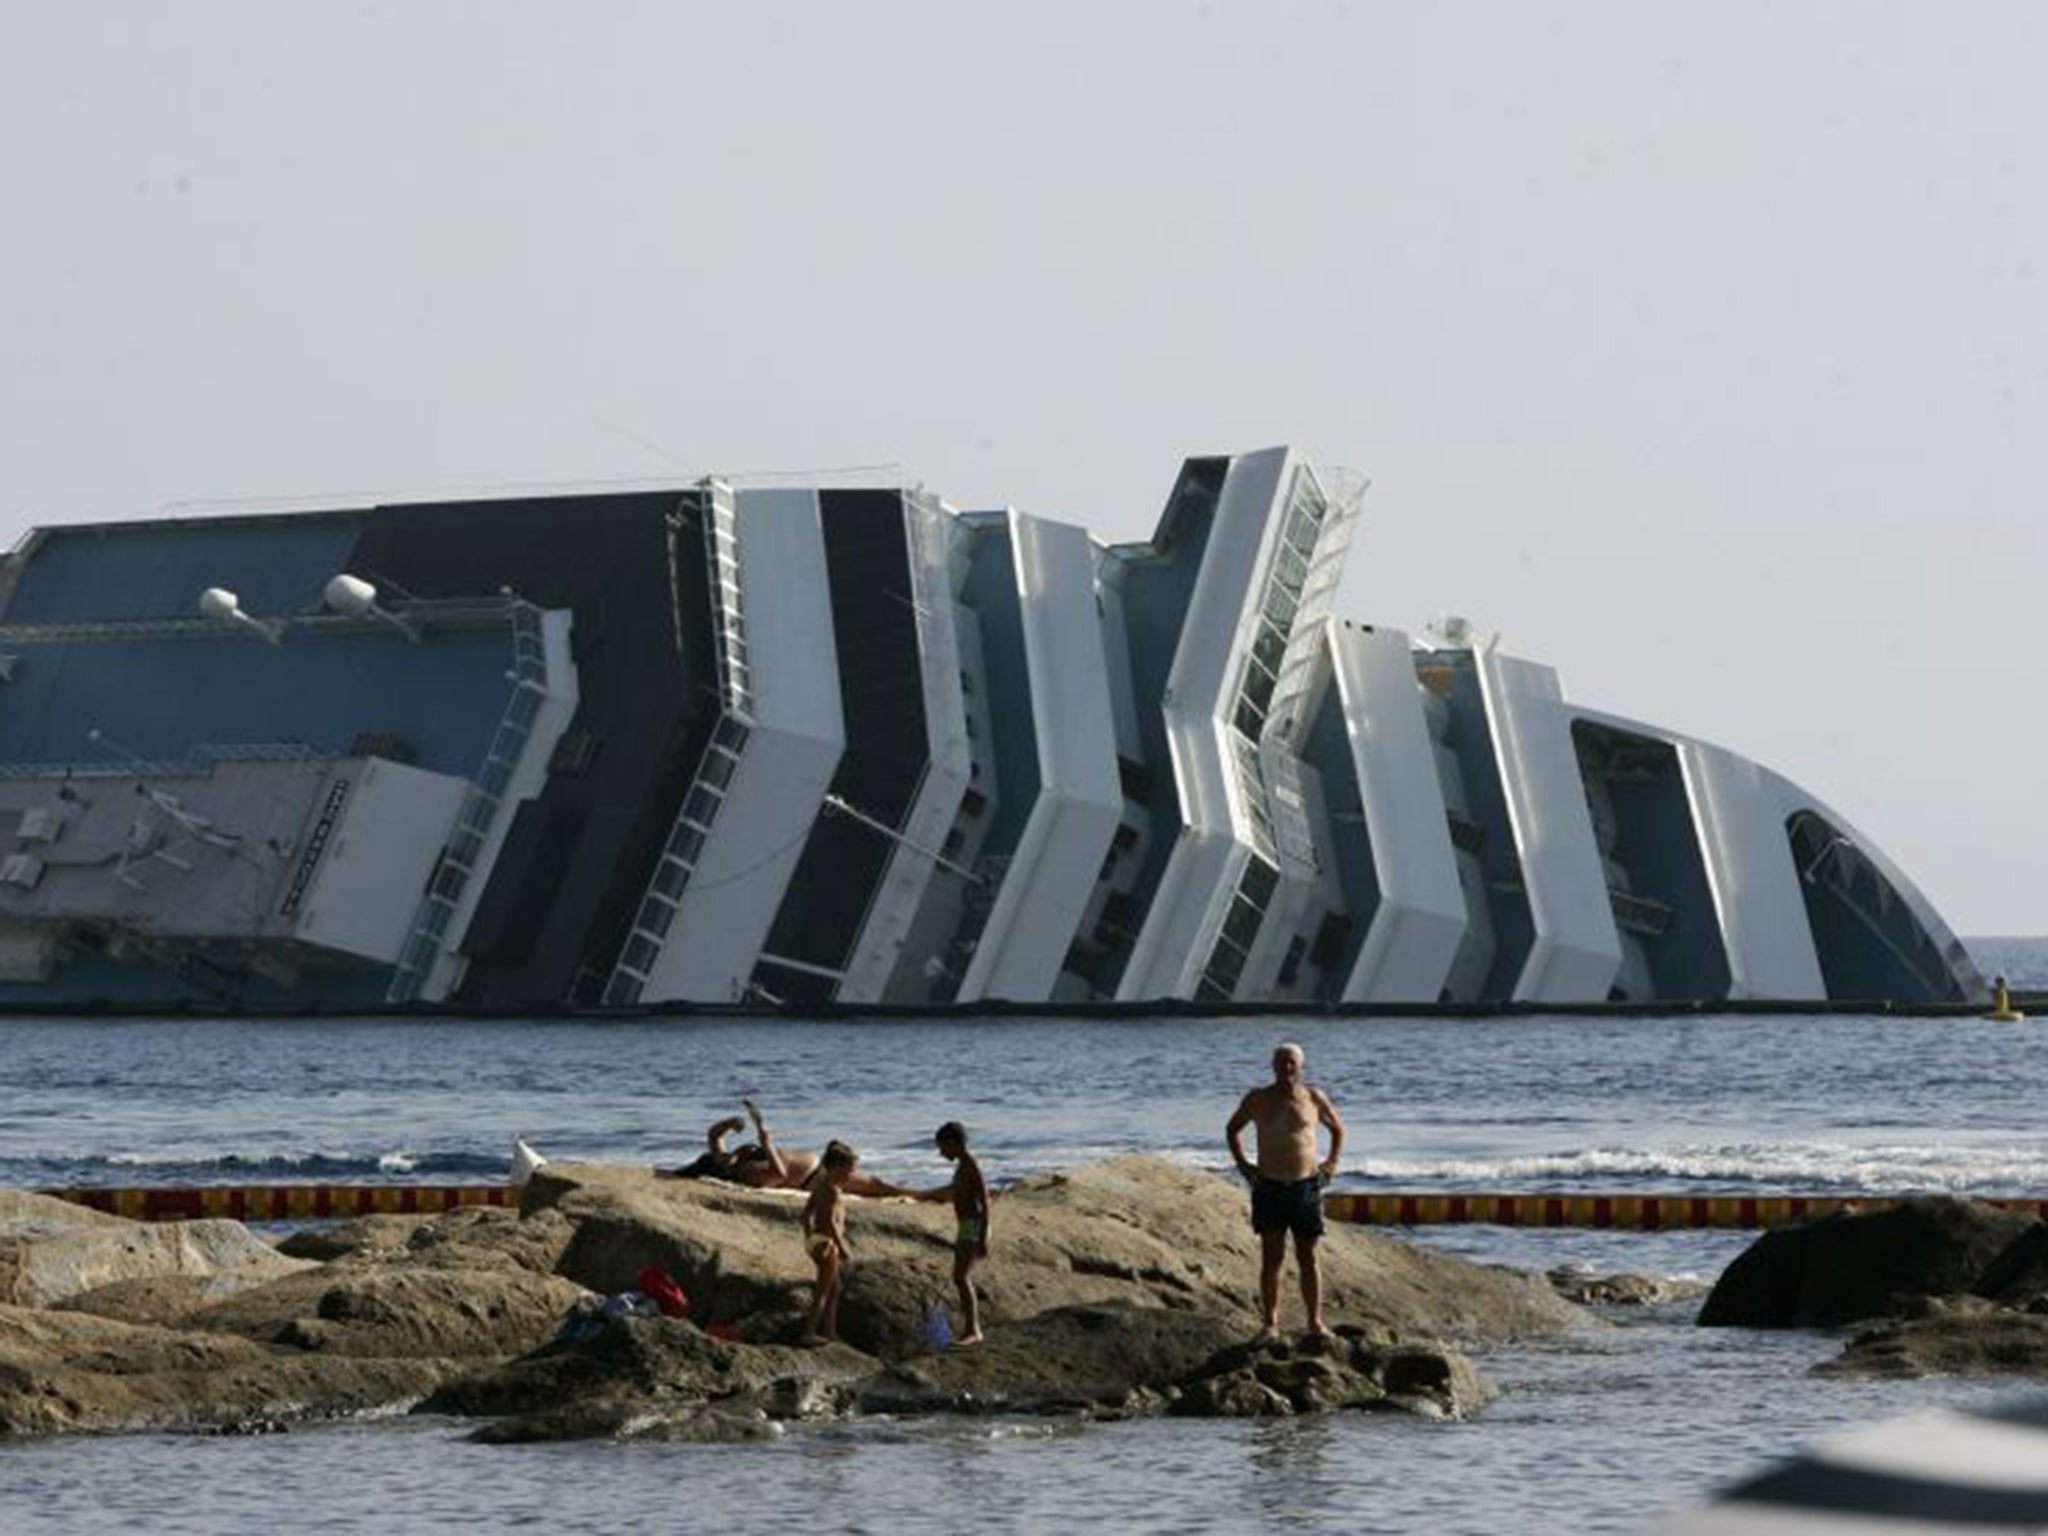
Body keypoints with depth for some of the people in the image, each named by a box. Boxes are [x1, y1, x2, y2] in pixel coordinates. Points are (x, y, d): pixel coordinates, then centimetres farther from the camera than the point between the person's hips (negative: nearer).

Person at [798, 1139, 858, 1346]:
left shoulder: (820, 1186, 10)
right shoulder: (834, 1191, -19)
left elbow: (806, 1216, 17)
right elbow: (831, 1222, -25)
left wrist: (810, 1238, 26)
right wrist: (843, 1248, -21)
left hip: (816, 1241, 9)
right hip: (828, 1243, -9)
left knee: (833, 1290, 19)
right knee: (824, 1292, -2)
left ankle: (829, 1331, 27)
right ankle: (809, 1333, -2)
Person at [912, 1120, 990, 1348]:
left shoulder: (971, 1167, -15)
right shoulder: (962, 1166, 15)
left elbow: (985, 1203, -20)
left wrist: (983, 1239, -25)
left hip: (973, 1228, -11)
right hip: (964, 1227, 11)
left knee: (961, 1278, -18)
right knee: (962, 1279, 10)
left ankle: (973, 1330, -21)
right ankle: (971, 1330, 13)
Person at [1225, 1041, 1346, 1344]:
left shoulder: (1315, 1099, 2)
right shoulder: (1258, 1100, 2)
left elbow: (1338, 1128, 18)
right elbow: (1233, 1129, 17)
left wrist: (1332, 1162, 5)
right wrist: (1242, 1163, 5)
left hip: (1306, 1186, 0)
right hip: (1269, 1186, 0)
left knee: (1309, 1259, 4)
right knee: (1271, 1258, -1)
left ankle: (1316, 1322, 10)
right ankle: (1271, 1323, 3)